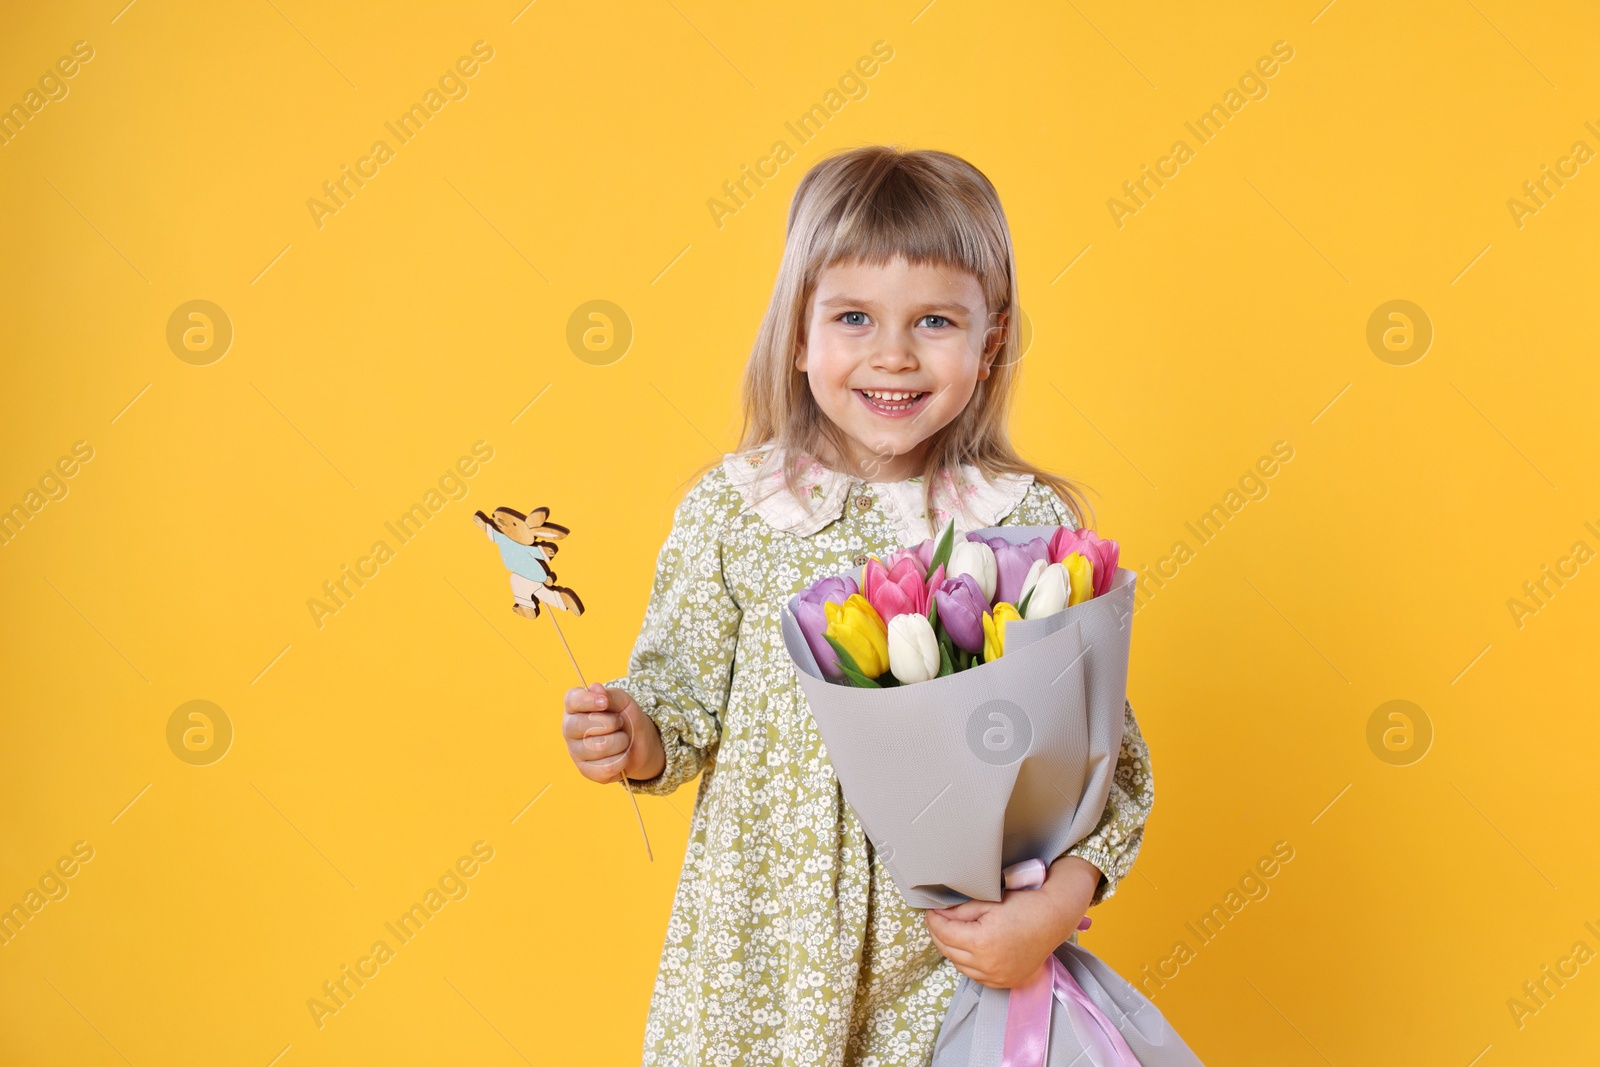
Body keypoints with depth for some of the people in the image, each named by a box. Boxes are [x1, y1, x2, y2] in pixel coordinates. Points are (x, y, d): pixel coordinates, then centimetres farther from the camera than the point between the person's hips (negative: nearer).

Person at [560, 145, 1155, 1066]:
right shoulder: (731, 511, -5)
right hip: (766, 945, 1)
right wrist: (643, 739, -19)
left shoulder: (1031, 524, -7)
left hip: (957, 953, 0)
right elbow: (688, 692, 2)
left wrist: (1057, 905, -15)